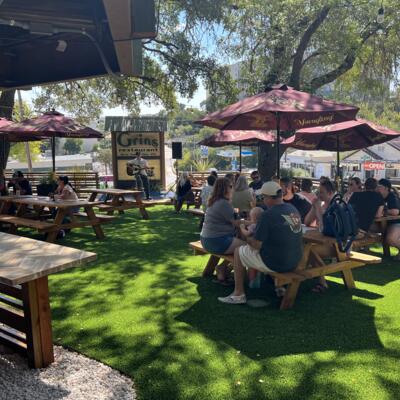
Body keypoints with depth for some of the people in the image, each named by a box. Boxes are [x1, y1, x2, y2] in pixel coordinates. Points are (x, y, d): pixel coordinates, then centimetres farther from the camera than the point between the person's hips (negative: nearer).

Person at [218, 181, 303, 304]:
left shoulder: (268, 214, -21)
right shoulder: (293, 210, 2)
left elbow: (257, 245, -18)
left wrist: (247, 238, 4)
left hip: (274, 263, -8)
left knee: (238, 251, 11)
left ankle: (238, 294, 17)